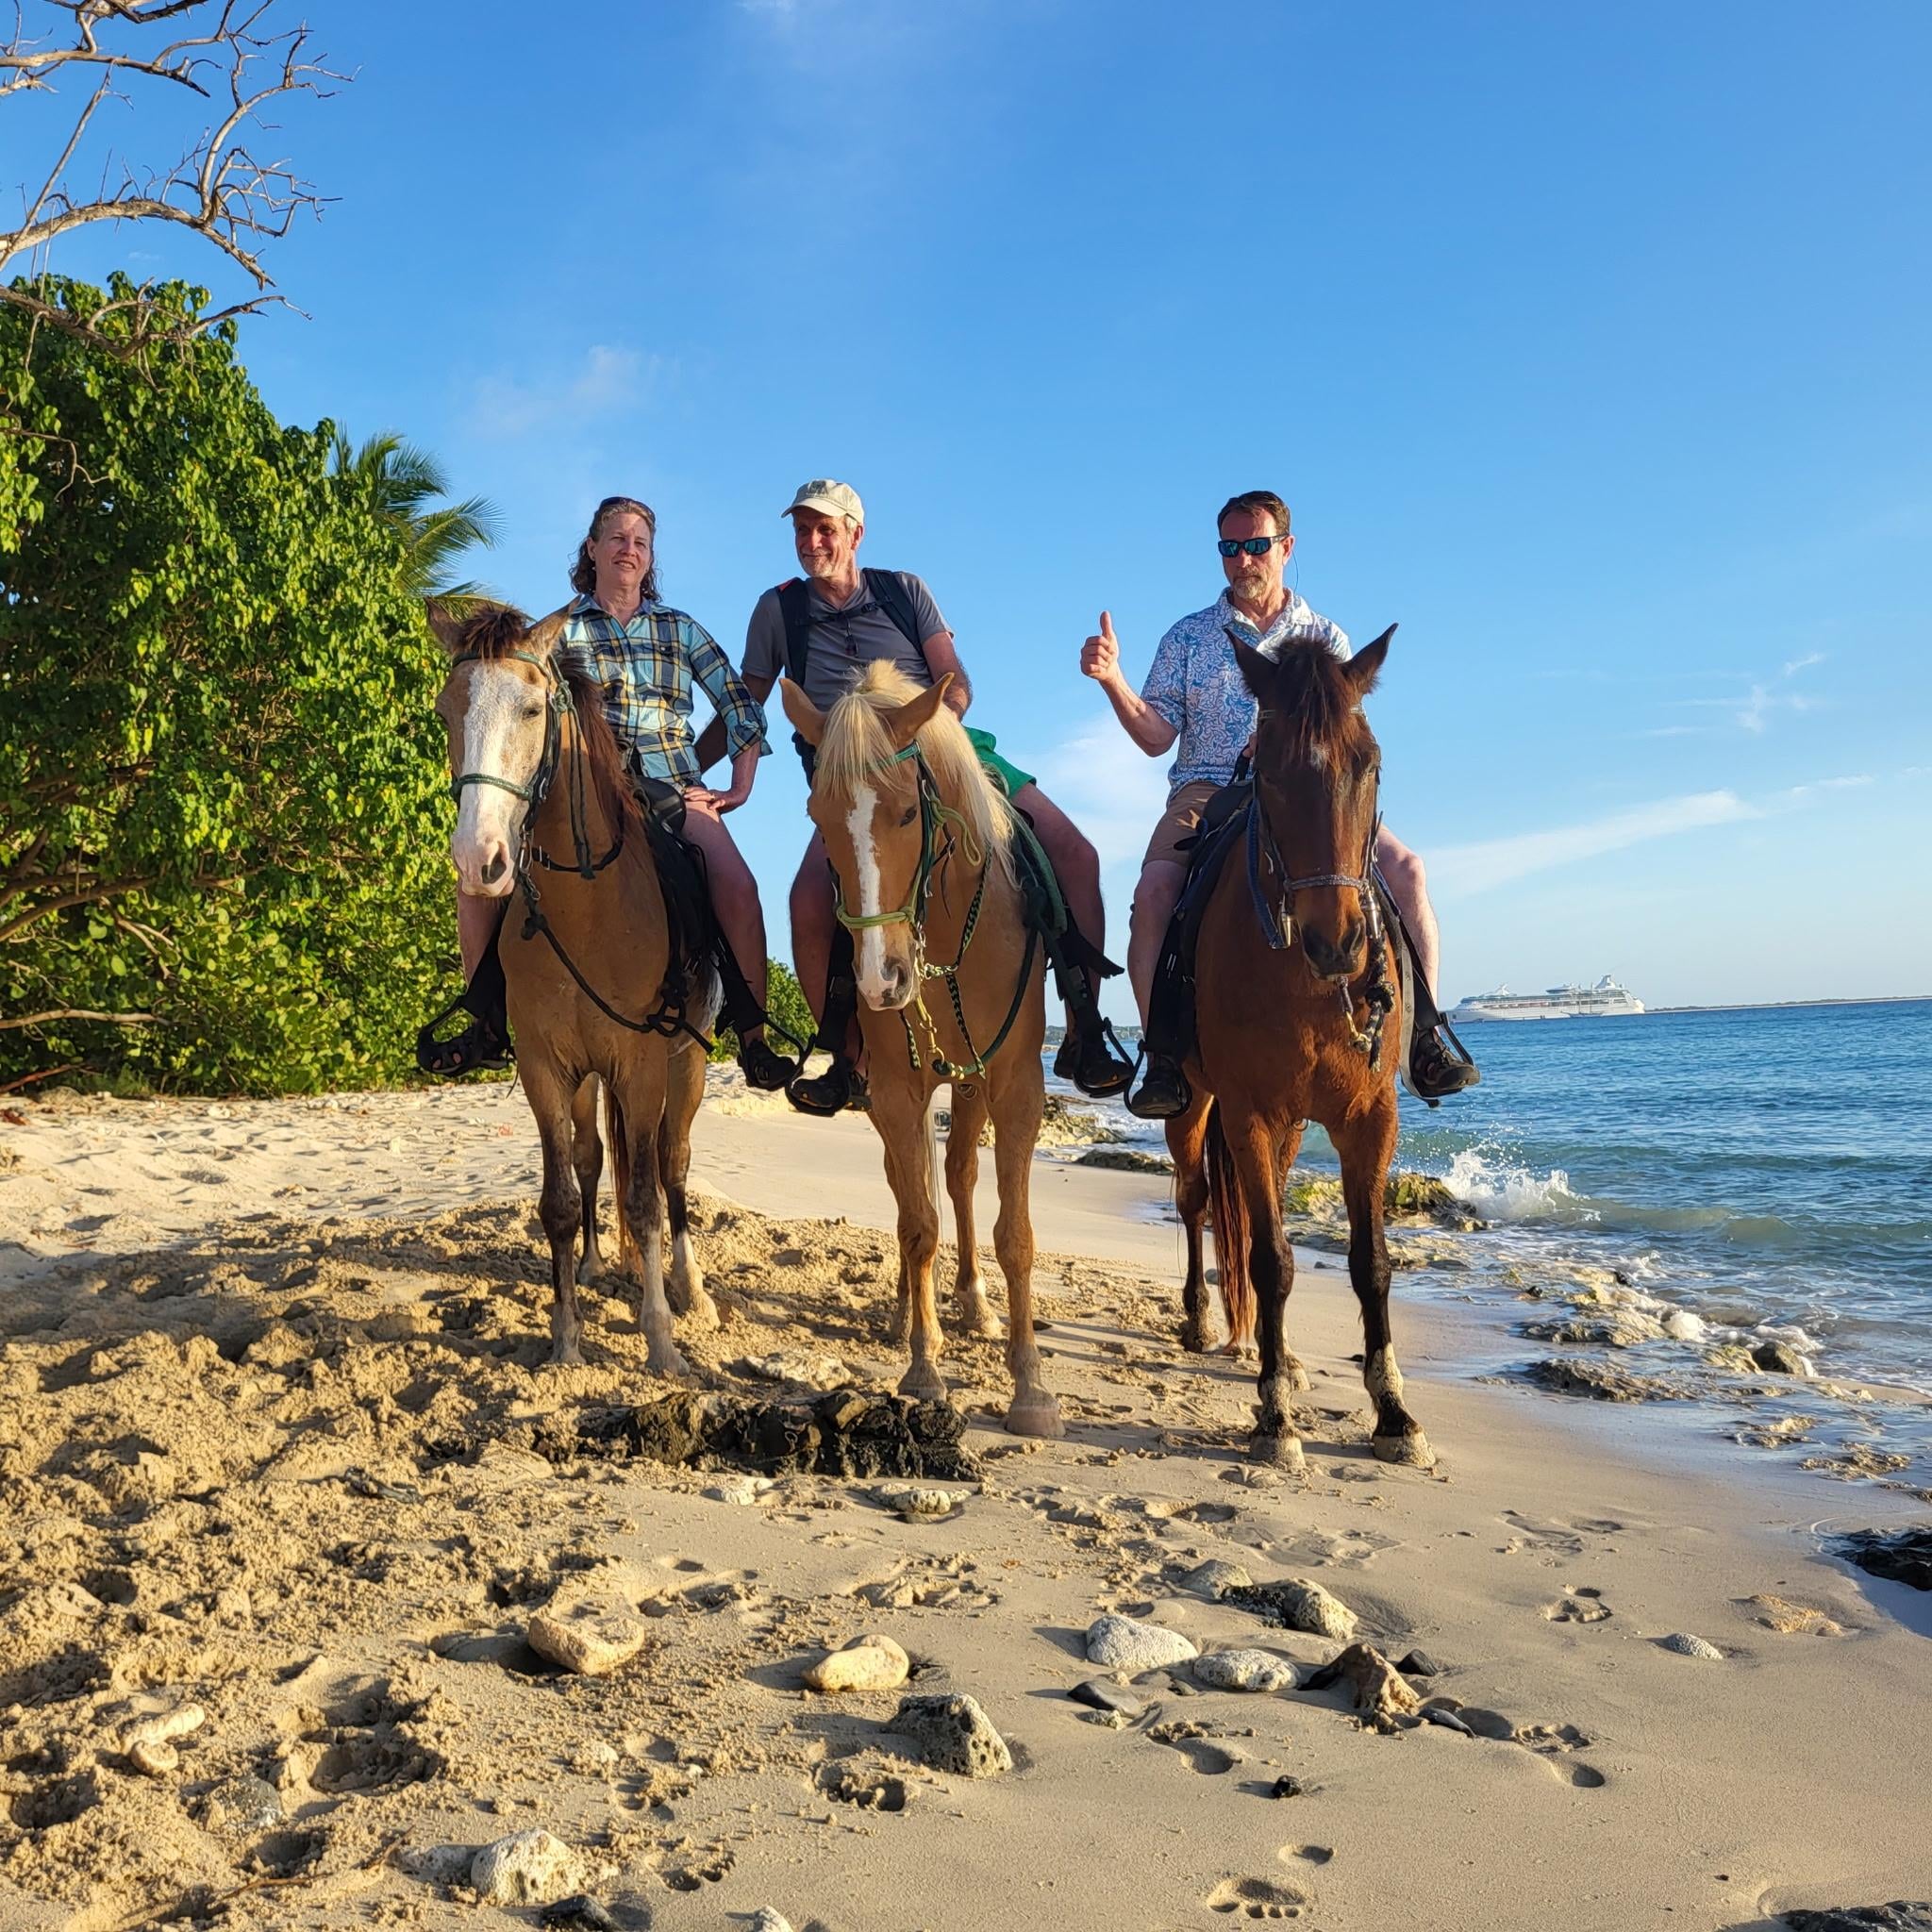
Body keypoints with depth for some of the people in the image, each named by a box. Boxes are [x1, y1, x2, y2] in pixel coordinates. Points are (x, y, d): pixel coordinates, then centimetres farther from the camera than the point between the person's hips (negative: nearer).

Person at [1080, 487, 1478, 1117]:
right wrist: (1112, 679, -13)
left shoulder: (1325, 638, 16)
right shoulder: (1188, 637, 14)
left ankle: (1422, 1035, -15)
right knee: (1154, 890, -31)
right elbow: (1157, 735, 4)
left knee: (1403, 865, -23)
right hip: (1205, 791, -1)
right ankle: (1162, 1055, -23)